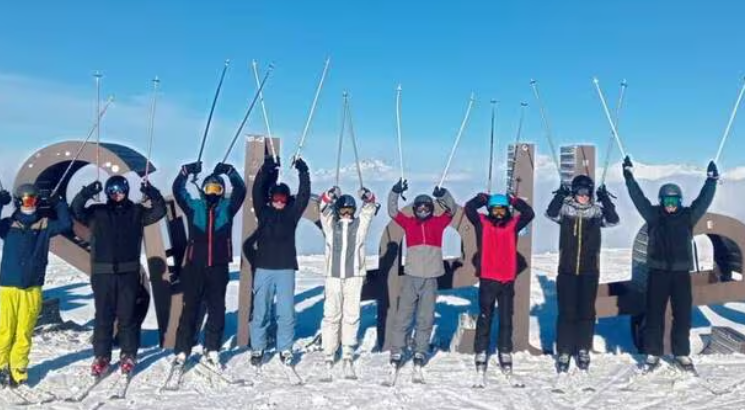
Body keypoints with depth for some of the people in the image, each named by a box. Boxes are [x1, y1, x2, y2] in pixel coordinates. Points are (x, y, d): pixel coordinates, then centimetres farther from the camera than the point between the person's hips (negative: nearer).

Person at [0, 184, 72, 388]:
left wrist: (59, 203, -5)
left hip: (32, 288, 1)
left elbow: (66, 224, -3)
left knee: (24, 333, 1)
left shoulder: (44, 225, 8)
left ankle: (18, 371, 9)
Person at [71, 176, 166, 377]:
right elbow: (76, 211, -6)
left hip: (128, 272, 0)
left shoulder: (136, 212, 8)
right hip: (102, 273, 0)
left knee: (128, 315, 5)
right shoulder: (97, 212, 8)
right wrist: (86, 193, -21)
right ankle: (101, 356, 15)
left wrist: (152, 194, -18)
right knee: (103, 316, 5)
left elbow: (159, 211, -2)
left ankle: (128, 355, 15)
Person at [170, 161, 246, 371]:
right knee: (190, 309, 3)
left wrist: (230, 171, -8)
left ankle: (211, 351, 15)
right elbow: (177, 190, 2)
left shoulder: (227, 207, 6)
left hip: (219, 267, 1)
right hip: (194, 266, -1)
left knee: (217, 310, 6)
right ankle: (182, 352, 9)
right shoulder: (194, 206, 5)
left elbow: (241, 190, 0)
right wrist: (185, 171, -8)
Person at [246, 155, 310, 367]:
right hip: (264, 267, 0)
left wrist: (303, 173, -5)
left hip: (286, 268, 0)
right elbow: (257, 192, 0)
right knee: (260, 310, 2)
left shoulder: (291, 213, 9)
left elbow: (304, 196, 2)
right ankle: (257, 349, 13)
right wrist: (265, 170, -8)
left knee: (286, 311, 1)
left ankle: (285, 349, 13)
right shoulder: (263, 212, 9)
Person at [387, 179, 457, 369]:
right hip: (411, 276, 0)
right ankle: (396, 352, 6)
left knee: (426, 318, 5)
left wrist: (443, 195, -16)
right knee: (403, 316, 0)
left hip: (430, 278, 0)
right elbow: (392, 211, 2)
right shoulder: (409, 222, 8)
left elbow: (452, 209, 1)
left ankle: (420, 352, 15)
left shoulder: (438, 223, 9)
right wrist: (395, 192, -11)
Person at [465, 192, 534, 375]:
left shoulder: (513, 224, 8)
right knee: (485, 317, 3)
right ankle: (481, 353, 9)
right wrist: (483, 198, 4)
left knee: (506, 319, 8)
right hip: (487, 279, -2)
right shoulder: (482, 223, 3)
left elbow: (529, 213, -1)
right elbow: (469, 208, -8)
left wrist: (513, 200, 3)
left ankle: (505, 353, 16)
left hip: (507, 279, 2)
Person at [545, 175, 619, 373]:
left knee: (587, 312, 8)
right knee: (566, 312, 1)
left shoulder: (596, 210, 2)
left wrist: (605, 198, -19)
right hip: (567, 270, -1)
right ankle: (563, 353, 8)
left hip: (590, 271, 1)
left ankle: (583, 351, 22)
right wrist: (560, 194, -25)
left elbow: (613, 220, -13)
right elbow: (551, 213, -18)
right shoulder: (565, 209, 0)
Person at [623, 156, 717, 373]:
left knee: (683, 315, 6)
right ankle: (653, 354, 13)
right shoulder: (654, 215, 2)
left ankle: (682, 355, 20)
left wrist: (711, 180, -2)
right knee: (654, 314, 3)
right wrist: (629, 177, -6)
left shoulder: (687, 216, 6)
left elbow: (703, 200, 3)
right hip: (658, 272, -1)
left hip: (681, 272, 1)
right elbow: (638, 197, -2)